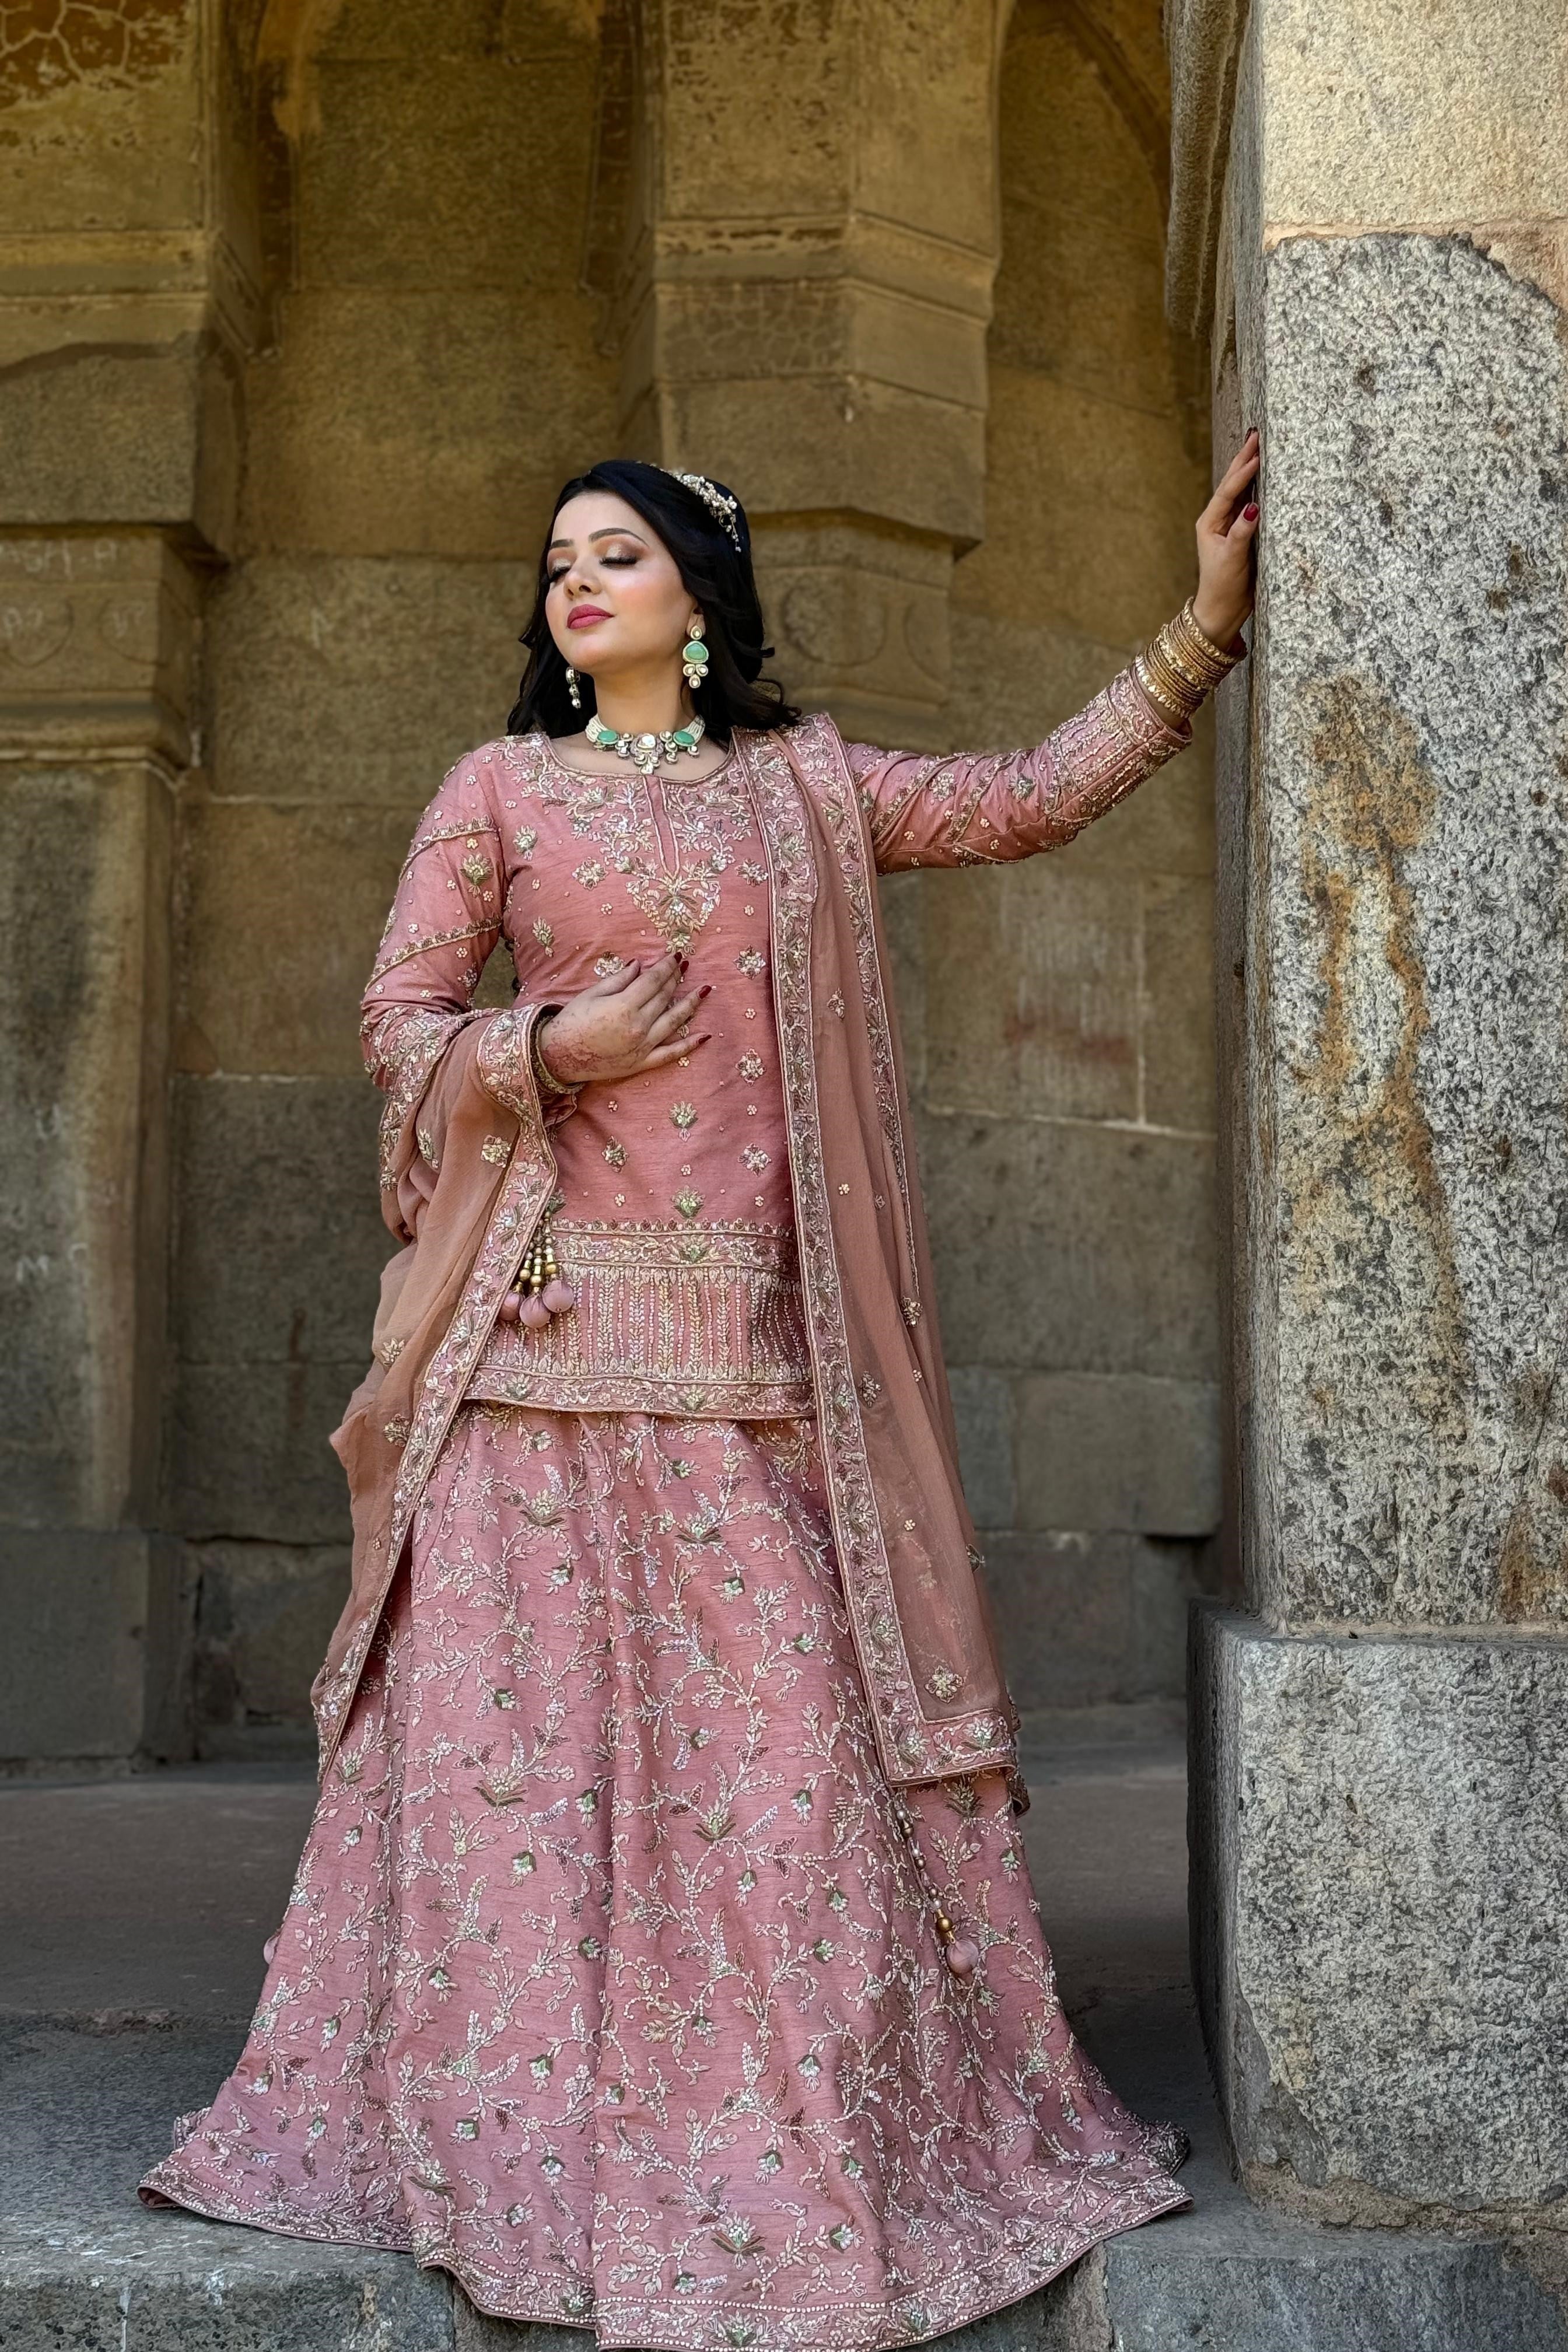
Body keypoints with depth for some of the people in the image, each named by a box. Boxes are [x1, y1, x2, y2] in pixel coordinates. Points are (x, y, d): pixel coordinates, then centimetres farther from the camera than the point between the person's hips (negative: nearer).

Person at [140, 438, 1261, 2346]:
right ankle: (514, 2129, 7)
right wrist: (545, 1054, -10)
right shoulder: (505, 786, 11)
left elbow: (1036, 797, 16)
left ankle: (803, 2142, 12)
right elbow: (398, 1013, 8)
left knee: (781, 1718, 0)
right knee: (528, 1707, -3)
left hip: (754, 1338, 1)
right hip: (551, 1316, -1)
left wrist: (1205, 620, 13)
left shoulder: (805, 787, 15)